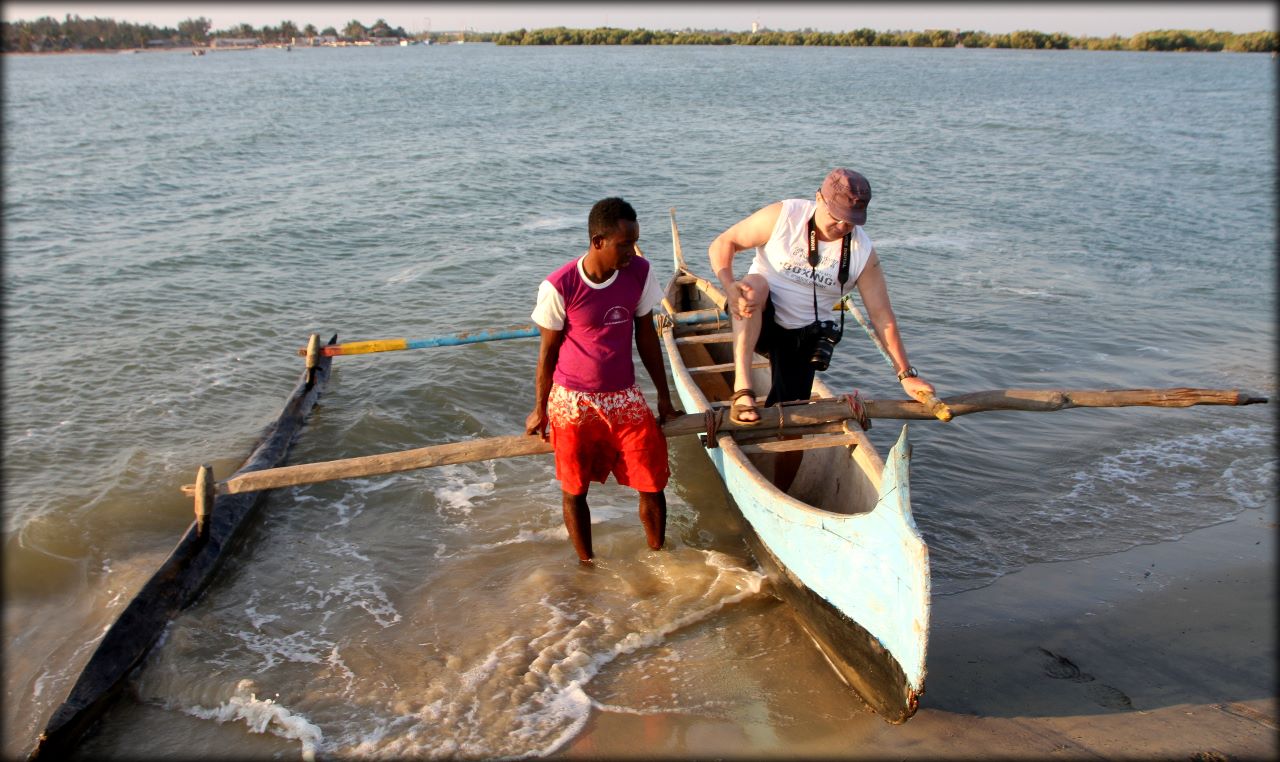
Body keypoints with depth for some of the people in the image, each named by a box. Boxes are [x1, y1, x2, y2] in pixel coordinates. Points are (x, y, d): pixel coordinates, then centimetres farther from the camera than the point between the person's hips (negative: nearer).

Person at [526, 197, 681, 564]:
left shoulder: (639, 272, -7)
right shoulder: (559, 286, -17)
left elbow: (646, 336, 5)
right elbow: (549, 350, -5)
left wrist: (664, 397, 10)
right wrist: (540, 409, 5)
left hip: (625, 399, 3)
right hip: (573, 403, -3)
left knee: (653, 485, 1)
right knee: (574, 490, 10)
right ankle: (587, 567, 31)